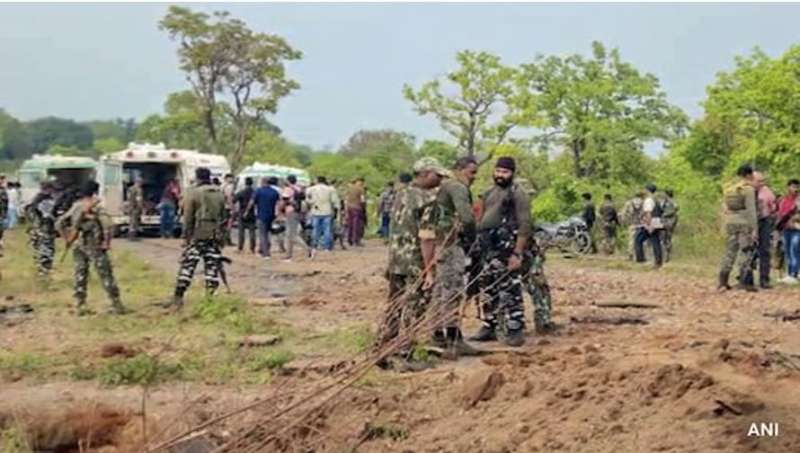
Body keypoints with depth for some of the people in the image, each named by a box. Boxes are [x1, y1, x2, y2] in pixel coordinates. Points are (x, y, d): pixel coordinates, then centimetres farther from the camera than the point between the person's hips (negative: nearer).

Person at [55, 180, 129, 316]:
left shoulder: (75, 207, 8)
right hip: (94, 246, -5)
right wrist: (106, 242, -12)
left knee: (80, 276, 11)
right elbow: (107, 224, -23)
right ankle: (117, 305, 4)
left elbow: (59, 224, 12)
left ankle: (80, 306, 11)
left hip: (78, 246, 5)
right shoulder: (95, 208, -10)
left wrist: (68, 238, 14)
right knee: (106, 275, 1)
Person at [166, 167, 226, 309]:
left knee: (188, 265, -1)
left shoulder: (193, 193, -5)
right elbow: (223, 216, 13)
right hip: (214, 236, 4)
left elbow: (188, 218, -6)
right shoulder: (219, 193, 10)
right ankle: (210, 296, 6)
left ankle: (178, 298, -1)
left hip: (198, 235, -4)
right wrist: (221, 235, 18)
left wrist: (186, 236, -1)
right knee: (212, 265, 7)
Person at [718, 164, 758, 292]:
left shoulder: (728, 188, 11)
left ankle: (722, 282, 8)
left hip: (730, 222, 6)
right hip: (745, 222, -6)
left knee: (730, 251, 10)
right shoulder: (748, 189, -8)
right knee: (747, 251, -1)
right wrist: (754, 228, -13)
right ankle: (744, 281, -7)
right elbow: (751, 210, -13)